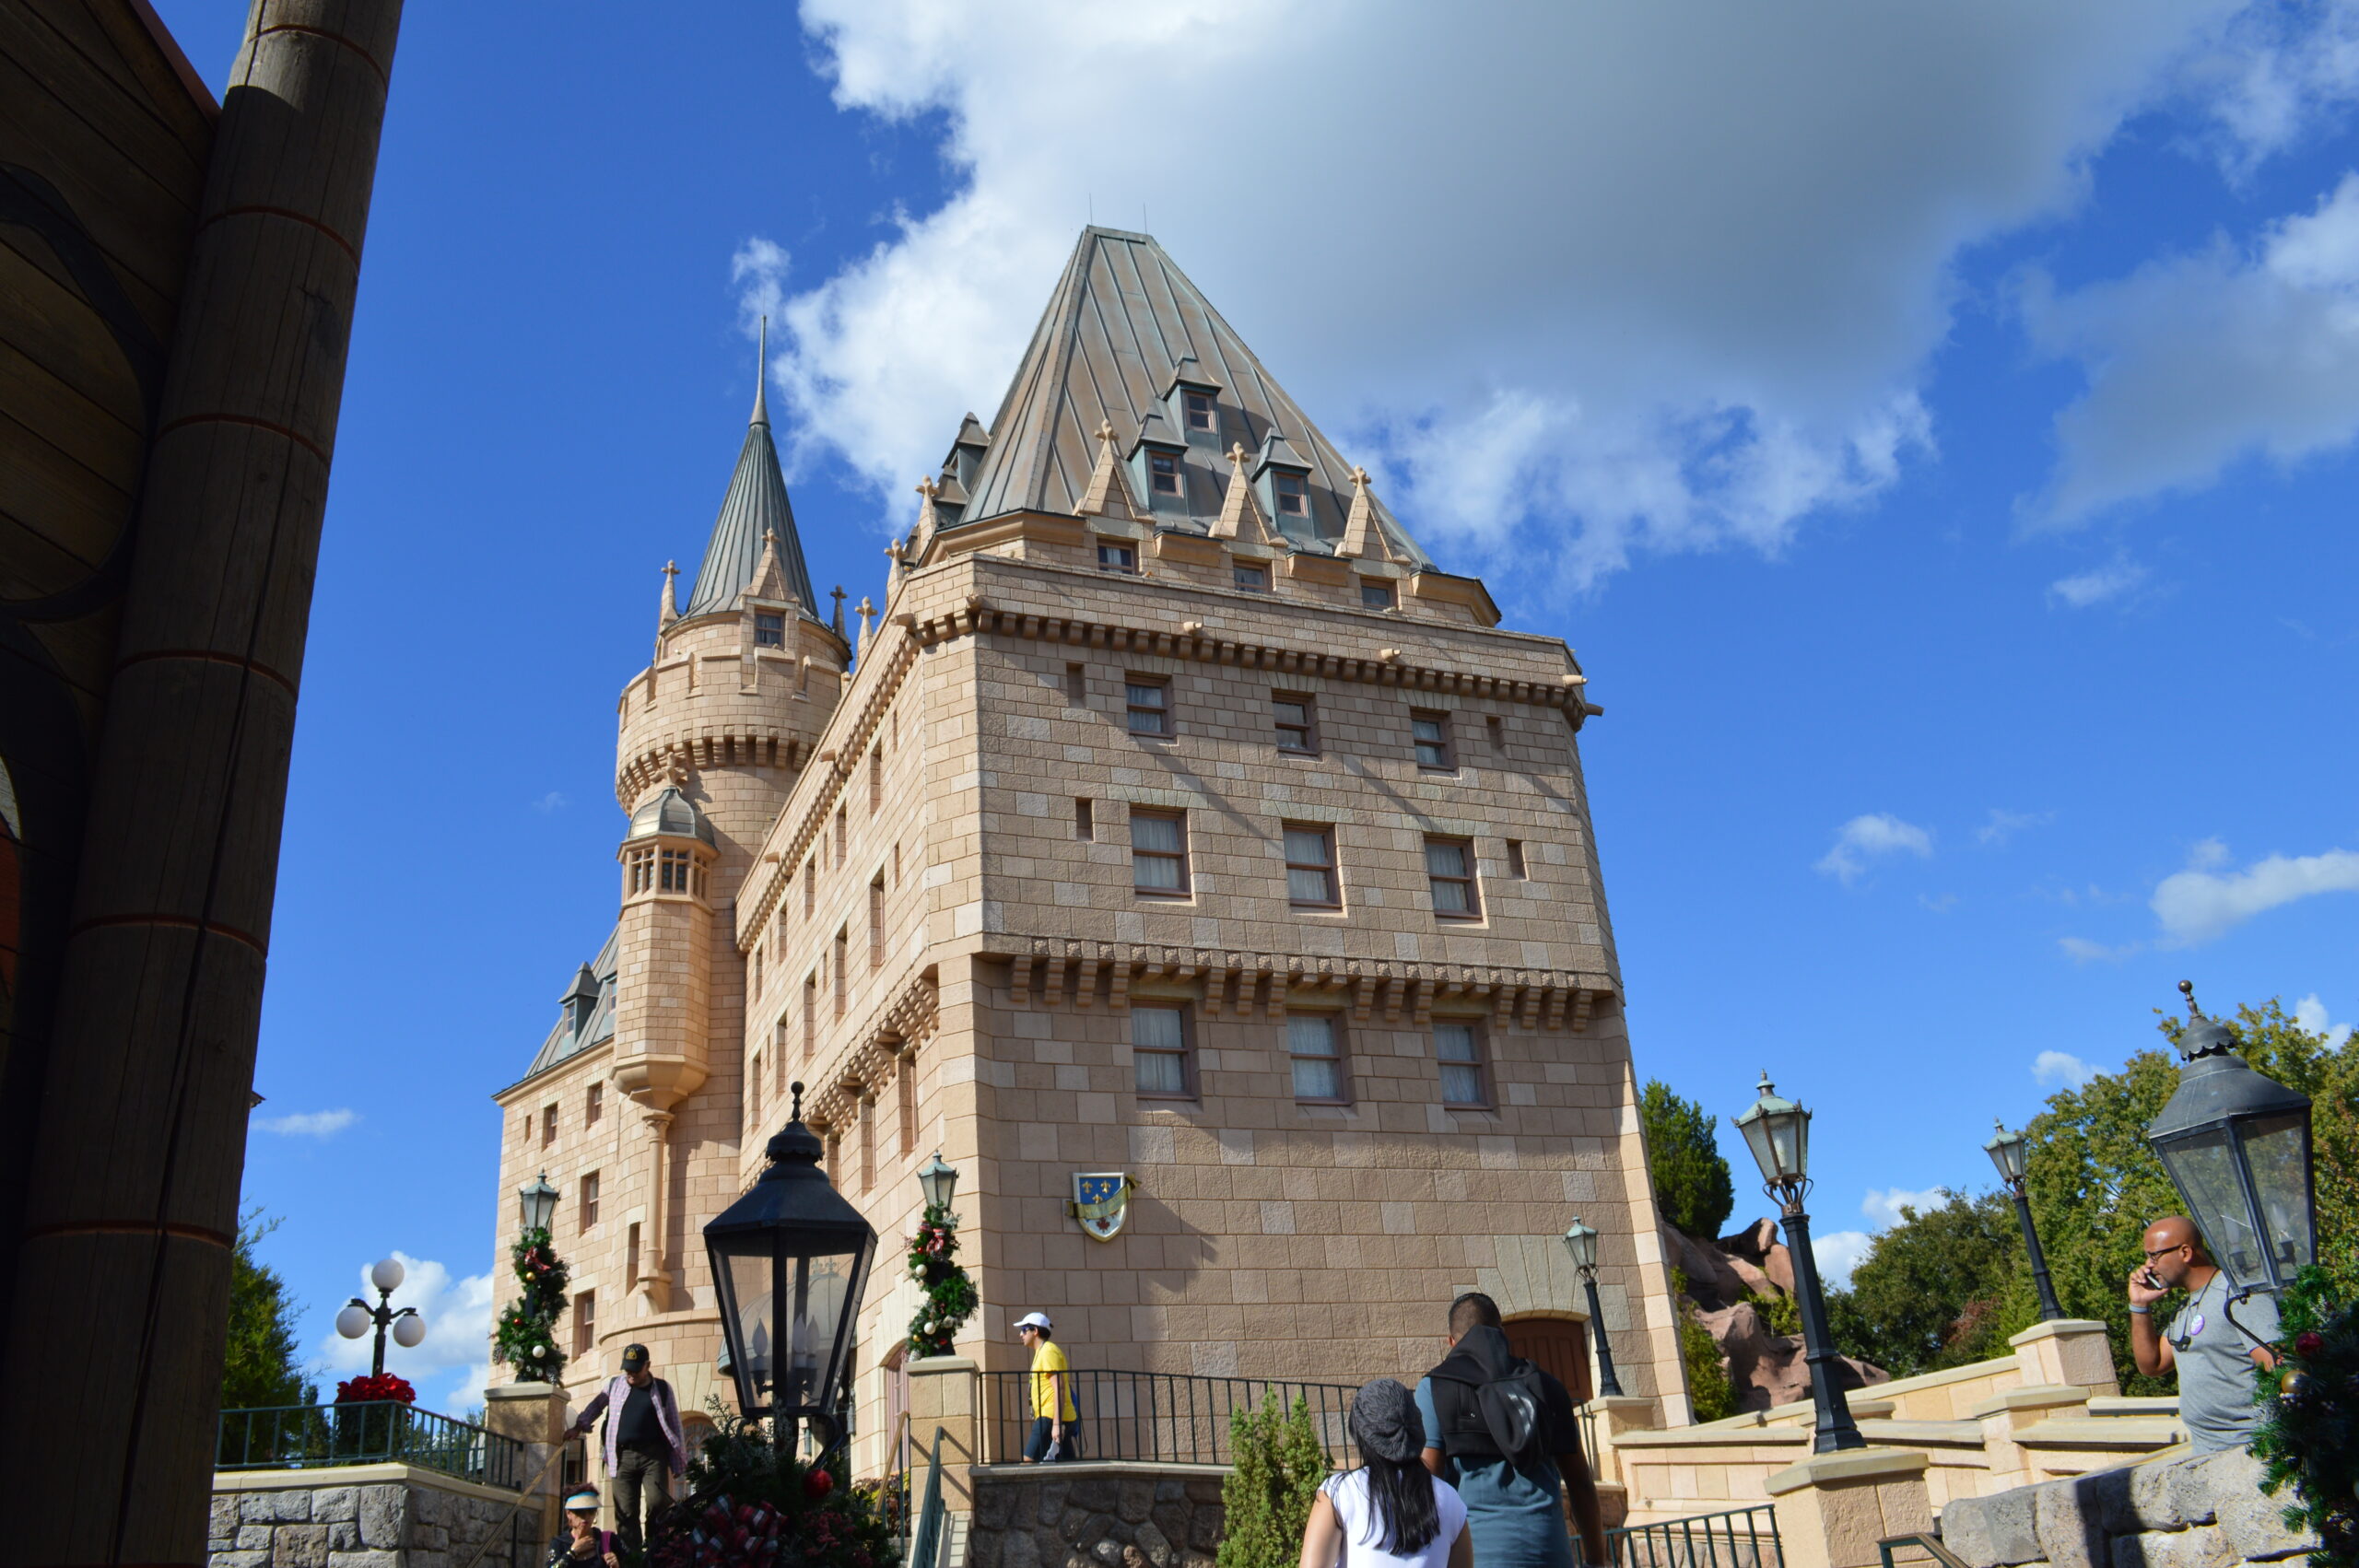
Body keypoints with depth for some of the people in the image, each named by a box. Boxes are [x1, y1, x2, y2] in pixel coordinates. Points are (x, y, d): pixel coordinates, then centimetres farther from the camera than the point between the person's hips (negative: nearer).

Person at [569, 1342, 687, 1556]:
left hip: (653, 1456, -2)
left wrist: (680, 1464, 7)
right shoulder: (614, 1385, 13)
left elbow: (674, 1426, 10)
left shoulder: (662, 1388, 8)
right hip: (623, 1456, 2)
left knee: (657, 1503, -18)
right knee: (625, 1513, -2)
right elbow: (596, 1405, 32)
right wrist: (580, 1425, 19)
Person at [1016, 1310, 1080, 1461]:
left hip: (1051, 1418, -10)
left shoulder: (1048, 1351, -7)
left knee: (1028, 1463, -12)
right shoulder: (1042, 1352, 24)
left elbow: (1059, 1389, -17)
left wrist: (1056, 1423, -23)